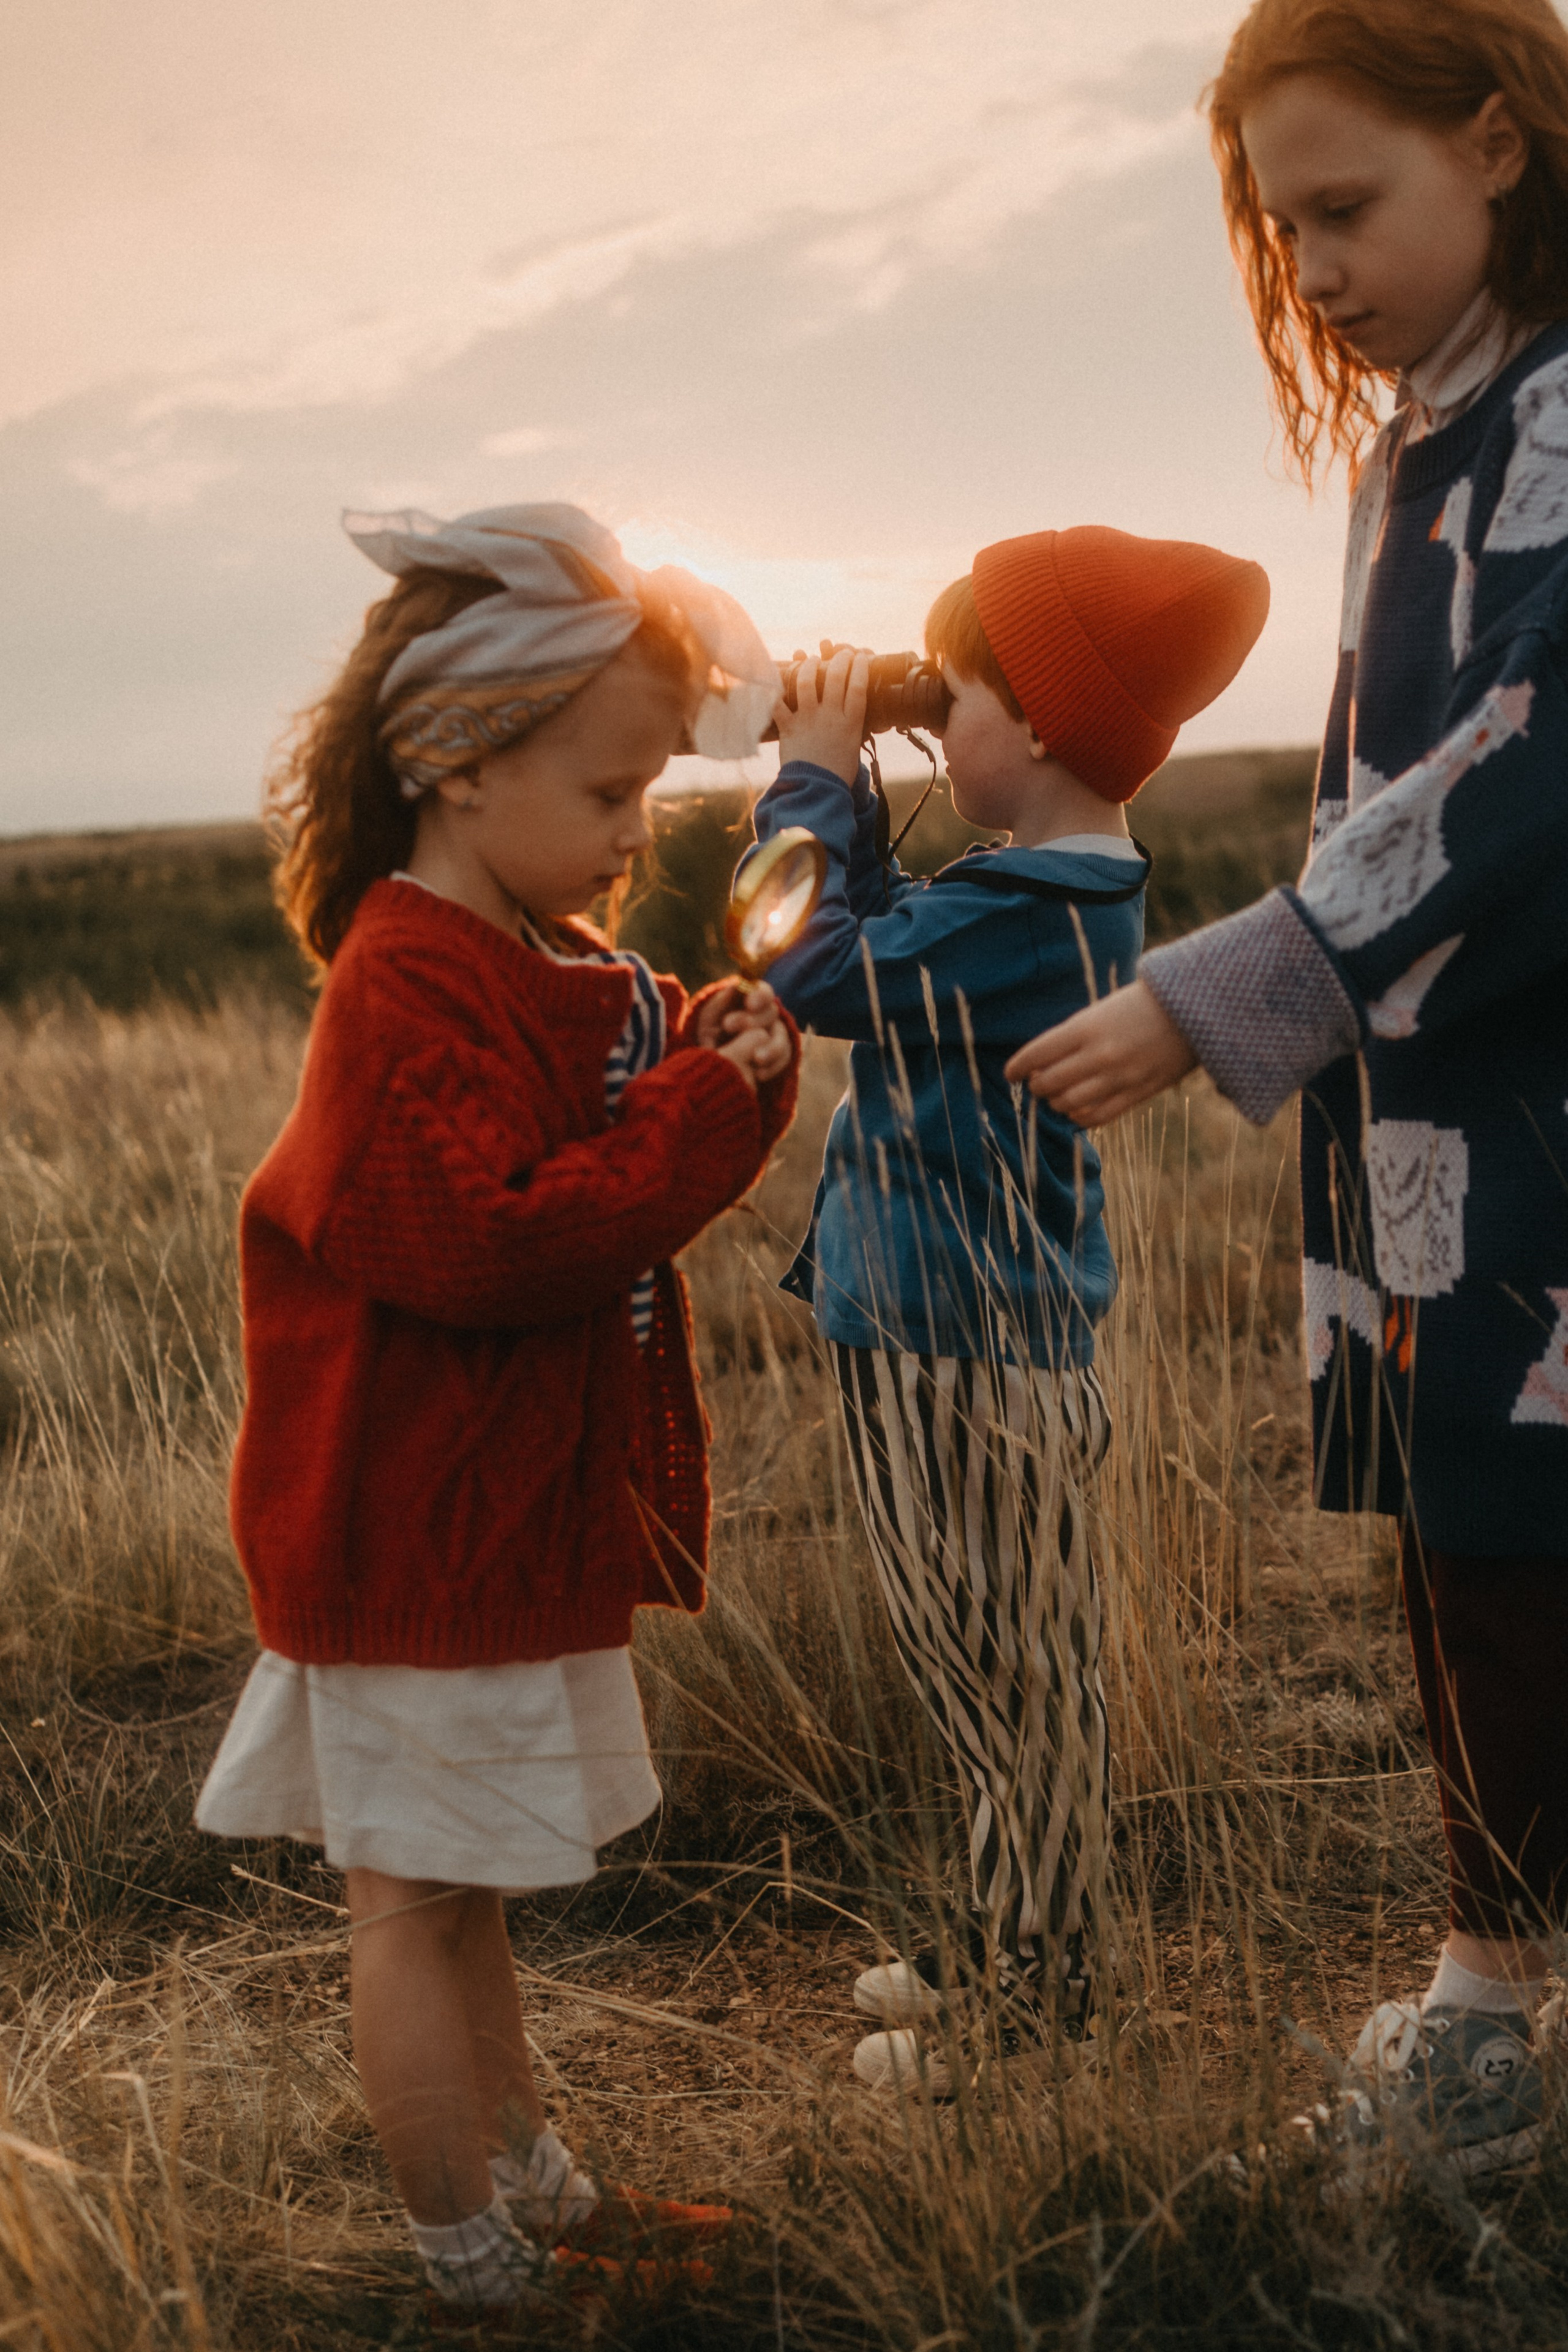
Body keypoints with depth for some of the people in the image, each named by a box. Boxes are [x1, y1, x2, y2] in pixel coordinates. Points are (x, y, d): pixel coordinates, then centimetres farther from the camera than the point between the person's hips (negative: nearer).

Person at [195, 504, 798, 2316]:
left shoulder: (538, 967, 12)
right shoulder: (412, 985, -20)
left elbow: (621, 1159, 16)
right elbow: (487, 1241, -28)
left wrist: (721, 1061, -4)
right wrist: (704, 1116, -23)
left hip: (508, 1515, 10)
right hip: (424, 1533, -10)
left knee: (461, 1877, 21)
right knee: (420, 1891, 3)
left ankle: (534, 2187, 34)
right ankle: (474, 2264, 15)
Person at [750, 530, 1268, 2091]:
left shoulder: (1032, 911, -22)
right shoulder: (1057, 891, 10)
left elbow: (818, 971, -19)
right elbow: (886, 942, 21)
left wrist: (813, 784, -6)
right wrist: (832, 786, 12)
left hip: (965, 1349, -10)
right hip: (935, 1324, 10)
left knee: (1011, 1683, 2)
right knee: (988, 1673, 20)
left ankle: (1031, 2017, 15)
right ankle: (1007, 1951, 35)